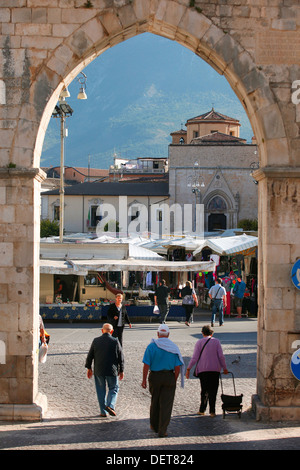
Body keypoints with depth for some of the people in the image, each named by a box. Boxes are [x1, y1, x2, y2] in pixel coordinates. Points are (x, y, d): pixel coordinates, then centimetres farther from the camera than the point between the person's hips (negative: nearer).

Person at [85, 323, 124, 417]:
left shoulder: (96, 341, -3)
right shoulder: (115, 342, -8)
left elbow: (90, 356, 2)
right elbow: (121, 357, -3)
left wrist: (89, 368, 13)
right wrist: (121, 370, 6)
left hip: (98, 370, 1)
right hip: (112, 370, -1)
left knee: (101, 390, 12)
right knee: (114, 388, 14)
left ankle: (103, 411, 12)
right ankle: (110, 405, -7)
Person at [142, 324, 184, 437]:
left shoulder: (152, 346, -6)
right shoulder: (173, 347, -2)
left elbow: (146, 365, -10)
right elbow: (177, 367, -4)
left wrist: (144, 380, -5)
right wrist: (174, 380, 6)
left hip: (154, 377, 0)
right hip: (169, 377, 0)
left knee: (155, 401, 19)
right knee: (166, 404, 2)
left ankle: (154, 425, 32)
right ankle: (162, 430, 0)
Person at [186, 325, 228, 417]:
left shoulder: (199, 342, 2)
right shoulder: (216, 341, 3)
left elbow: (194, 357, -3)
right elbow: (221, 356, 0)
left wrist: (188, 369, 3)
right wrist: (224, 368, 9)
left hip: (203, 369, 0)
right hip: (215, 369, 0)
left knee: (204, 389, 10)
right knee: (213, 390, 4)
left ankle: (202, 410, 9)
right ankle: (212, 411, 1)